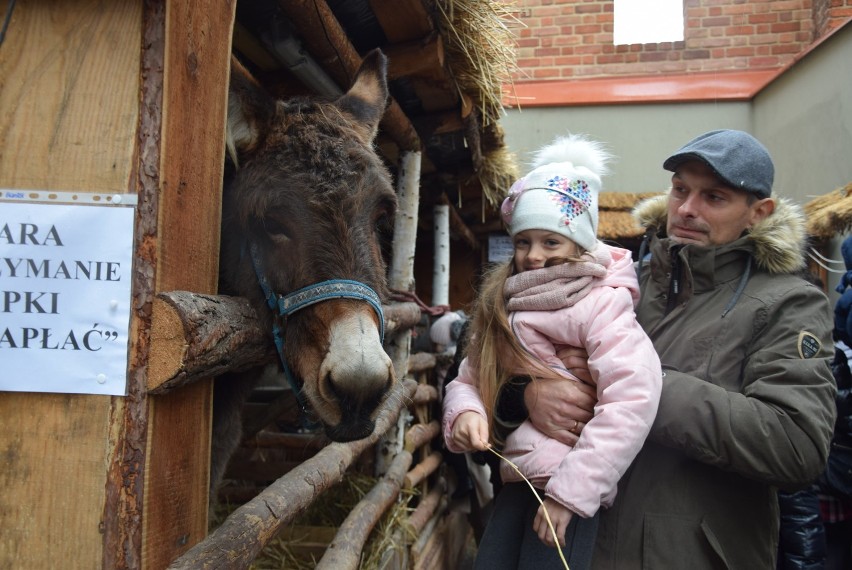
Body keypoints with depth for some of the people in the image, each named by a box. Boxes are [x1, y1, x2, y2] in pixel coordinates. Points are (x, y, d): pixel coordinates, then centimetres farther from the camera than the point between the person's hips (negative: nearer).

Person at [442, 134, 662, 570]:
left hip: (570, 485, -6)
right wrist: (465, 411, -15)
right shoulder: (503, 303, 9)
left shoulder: (599, 301, -12)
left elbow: (634, 397, -24)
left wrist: (572, 489, -24)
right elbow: (469, 377, 8)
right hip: (518, 475, 6)